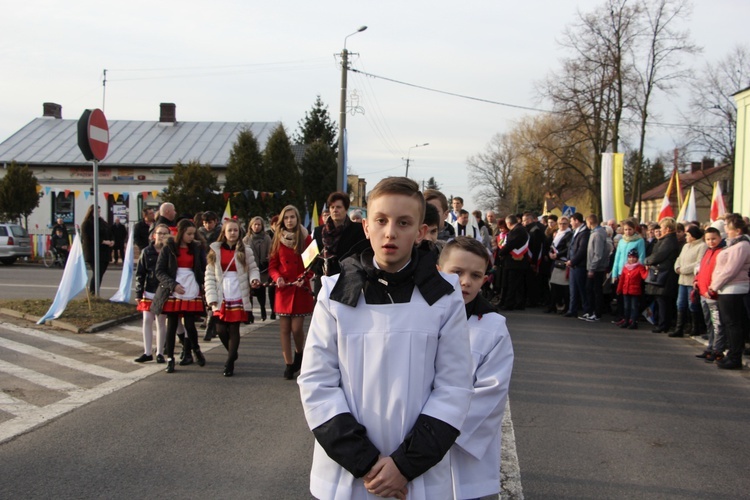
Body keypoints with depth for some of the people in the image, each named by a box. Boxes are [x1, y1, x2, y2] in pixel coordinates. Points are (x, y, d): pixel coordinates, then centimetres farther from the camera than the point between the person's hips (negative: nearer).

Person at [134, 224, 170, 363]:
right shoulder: (147, 252, 2)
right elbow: (140, 273, 3)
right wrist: (138, 293, 1)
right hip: (149, 292, 2)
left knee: (161, 322, 5)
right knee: (147, 321, 3)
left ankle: (160, 353, 15)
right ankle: (147, 352, 12)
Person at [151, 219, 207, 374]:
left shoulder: (197, 248, 7)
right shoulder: (168, 249, 0)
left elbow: (204, 268, 6)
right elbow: (159, 271, -2)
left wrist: (204, 284, -10)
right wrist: (173, 285, -13)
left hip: (192, 292, 1)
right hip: (173, 293, -1)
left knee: (189, 324, -3)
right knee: (172, 325, 2)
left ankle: (196, 350, 23)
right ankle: (170, 359, 11)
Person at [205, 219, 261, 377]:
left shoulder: (245, 251, 4)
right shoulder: (215, 250, 6)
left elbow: (252, 268, 5)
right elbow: (209, 276, 4)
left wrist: (254, 279, -18)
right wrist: (211, 297, -4)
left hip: (238, 297, -1)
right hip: (221, 298, 1)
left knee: (234, 329, -2)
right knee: (221, 329, 0)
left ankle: (230, 363, 7)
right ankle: (233, 354, 28)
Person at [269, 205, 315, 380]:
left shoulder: (306, 238, -1)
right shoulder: (278, 239, 5)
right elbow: (272, 265, 8)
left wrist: (304, 277, -16)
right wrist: (277, 277, -12)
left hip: (301, 290, -2)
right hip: (283, 289, 2)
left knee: (297, 327, -6)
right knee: (285, 328, 2)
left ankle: (299, 353, 25)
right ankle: (289, 365, 12)